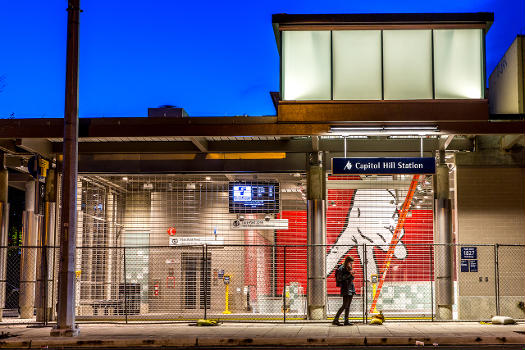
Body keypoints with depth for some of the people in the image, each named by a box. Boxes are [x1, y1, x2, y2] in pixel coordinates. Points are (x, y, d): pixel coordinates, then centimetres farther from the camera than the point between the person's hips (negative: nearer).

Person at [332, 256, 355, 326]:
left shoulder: (349, 268, 15)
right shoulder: (341, 268, -9)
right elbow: (339, 278, -20)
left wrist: (352, 274, 0)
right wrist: (349, 274, -20)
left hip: (351, 289, 8)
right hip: (345, 289, -8)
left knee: (348, 306, 7)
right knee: (345, 305, -12)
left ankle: (346, 321, 9)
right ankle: (335, 320, -10)